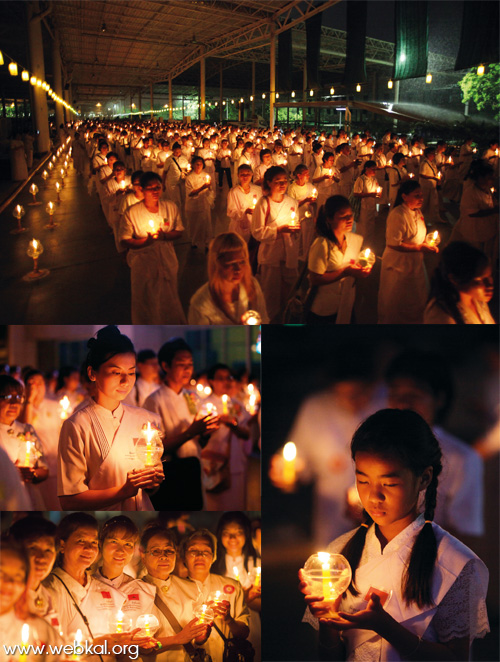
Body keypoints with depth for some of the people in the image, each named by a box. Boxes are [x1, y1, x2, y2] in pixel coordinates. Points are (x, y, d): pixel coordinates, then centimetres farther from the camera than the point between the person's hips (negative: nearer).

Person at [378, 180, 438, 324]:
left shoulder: (417, 212, 6)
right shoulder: (398, 215, -24)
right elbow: (394, 244, -28)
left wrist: (428, 244, 0)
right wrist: (420, 247, -25)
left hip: (415, 263, 8)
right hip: (398, 265, -8)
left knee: (416, 300, 19)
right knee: (395, 302, 8)